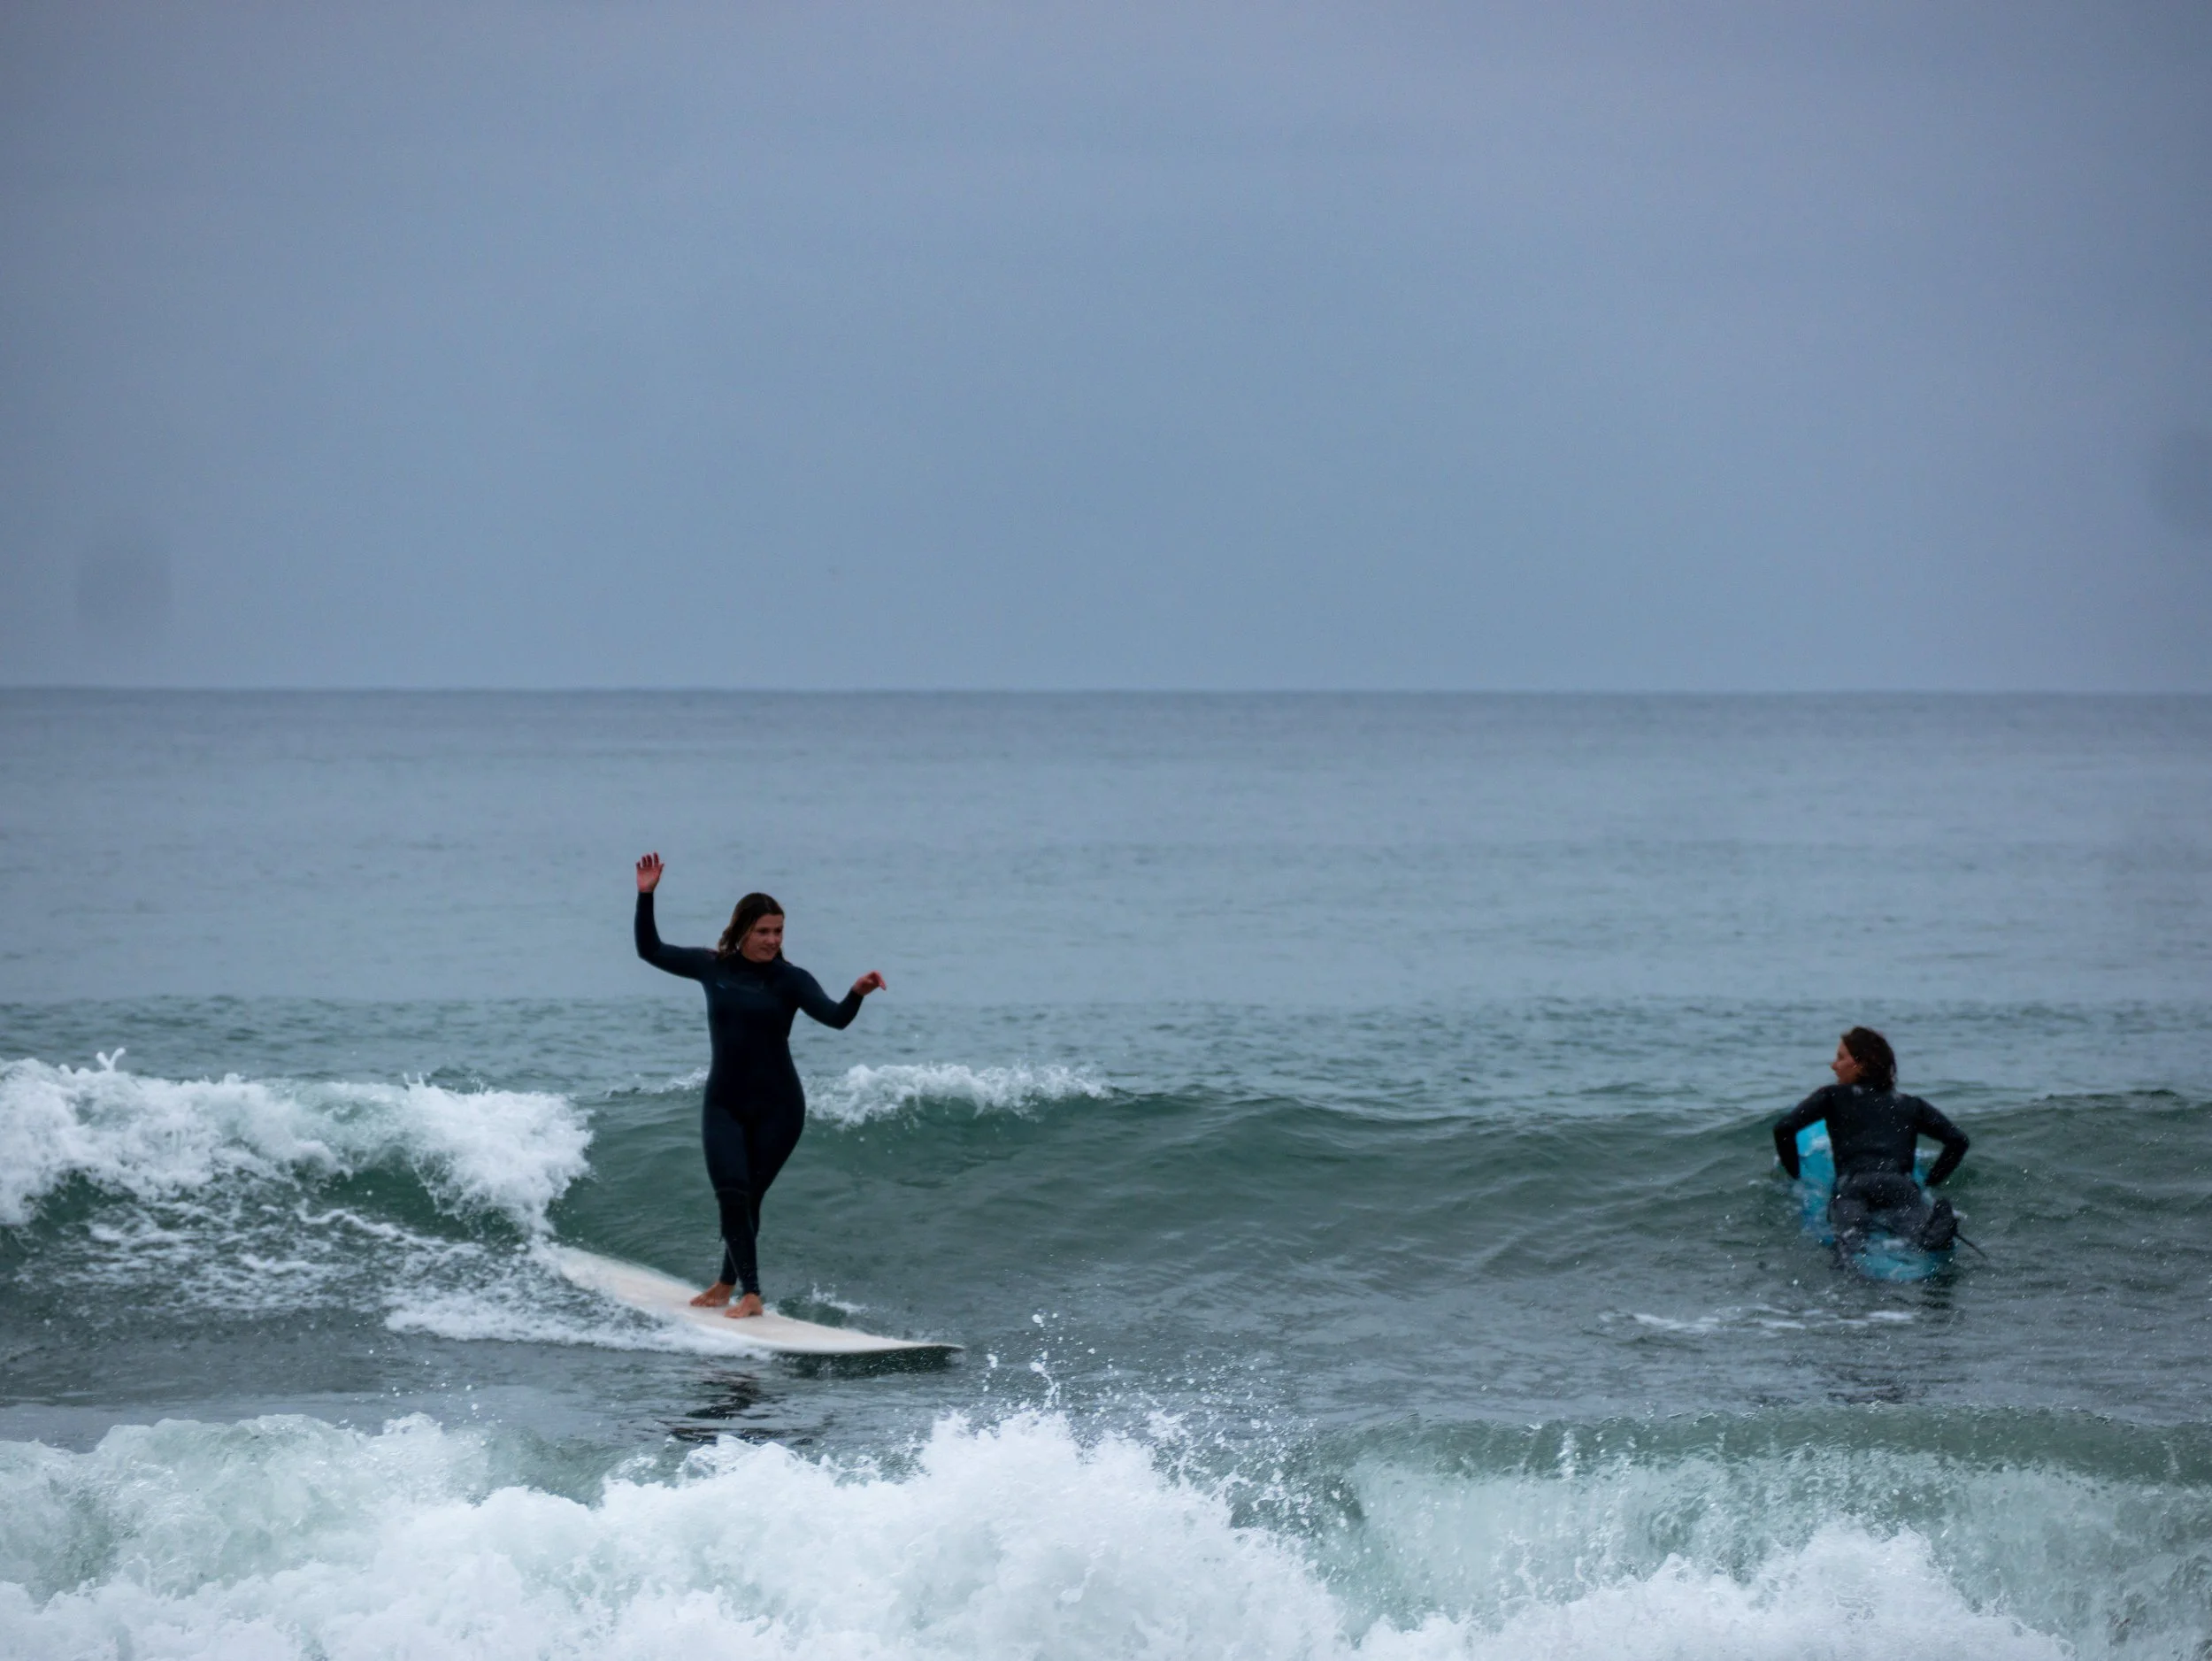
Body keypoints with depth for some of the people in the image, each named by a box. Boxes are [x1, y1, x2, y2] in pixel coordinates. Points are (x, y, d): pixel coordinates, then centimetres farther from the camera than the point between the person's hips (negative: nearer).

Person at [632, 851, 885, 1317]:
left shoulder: (791, 981, -6)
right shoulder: (712, 967, 2)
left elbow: (835, 1018, -18)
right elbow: (651, 951, 11)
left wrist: (857, 994, -39)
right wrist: (646, 896, 1)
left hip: (777, 1106, -2)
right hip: (724, 1104, 2)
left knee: (749, 1197, 3)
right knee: (731, 1192, -13)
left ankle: (728, 1284, 20)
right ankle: (750, 1293, -14)